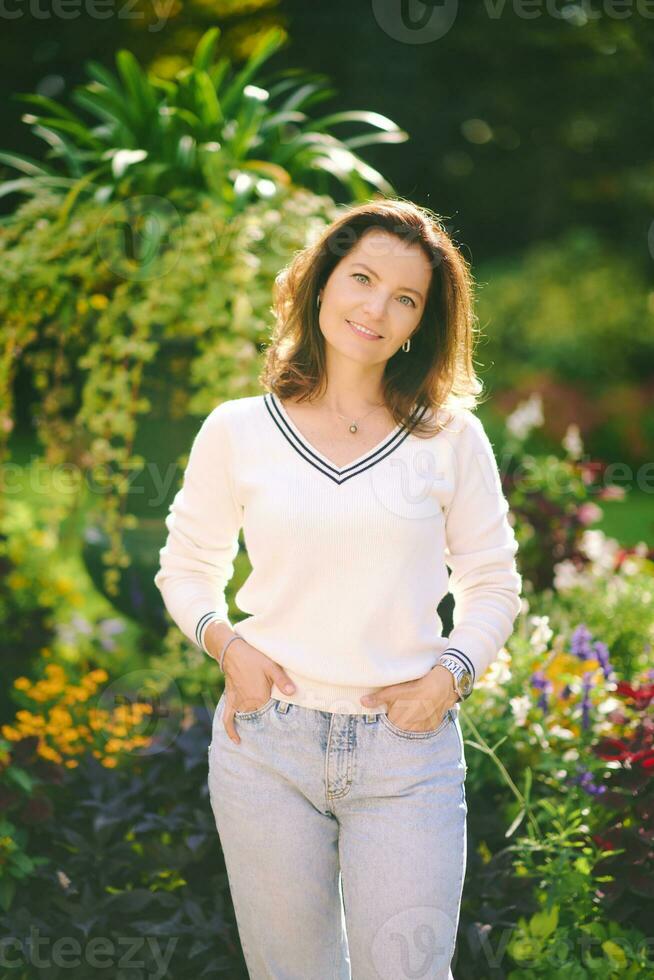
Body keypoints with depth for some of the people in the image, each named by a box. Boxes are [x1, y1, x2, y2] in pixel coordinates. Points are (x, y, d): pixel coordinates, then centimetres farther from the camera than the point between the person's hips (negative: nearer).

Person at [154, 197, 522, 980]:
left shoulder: (451, 438, 3)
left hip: (407, 749, 0)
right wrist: (226, 643, -6)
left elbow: (492, 586, 10)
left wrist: (450, 674, -8)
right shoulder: (238, 432, 3)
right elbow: (186, 568, 13)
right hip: (265, 744, 1)